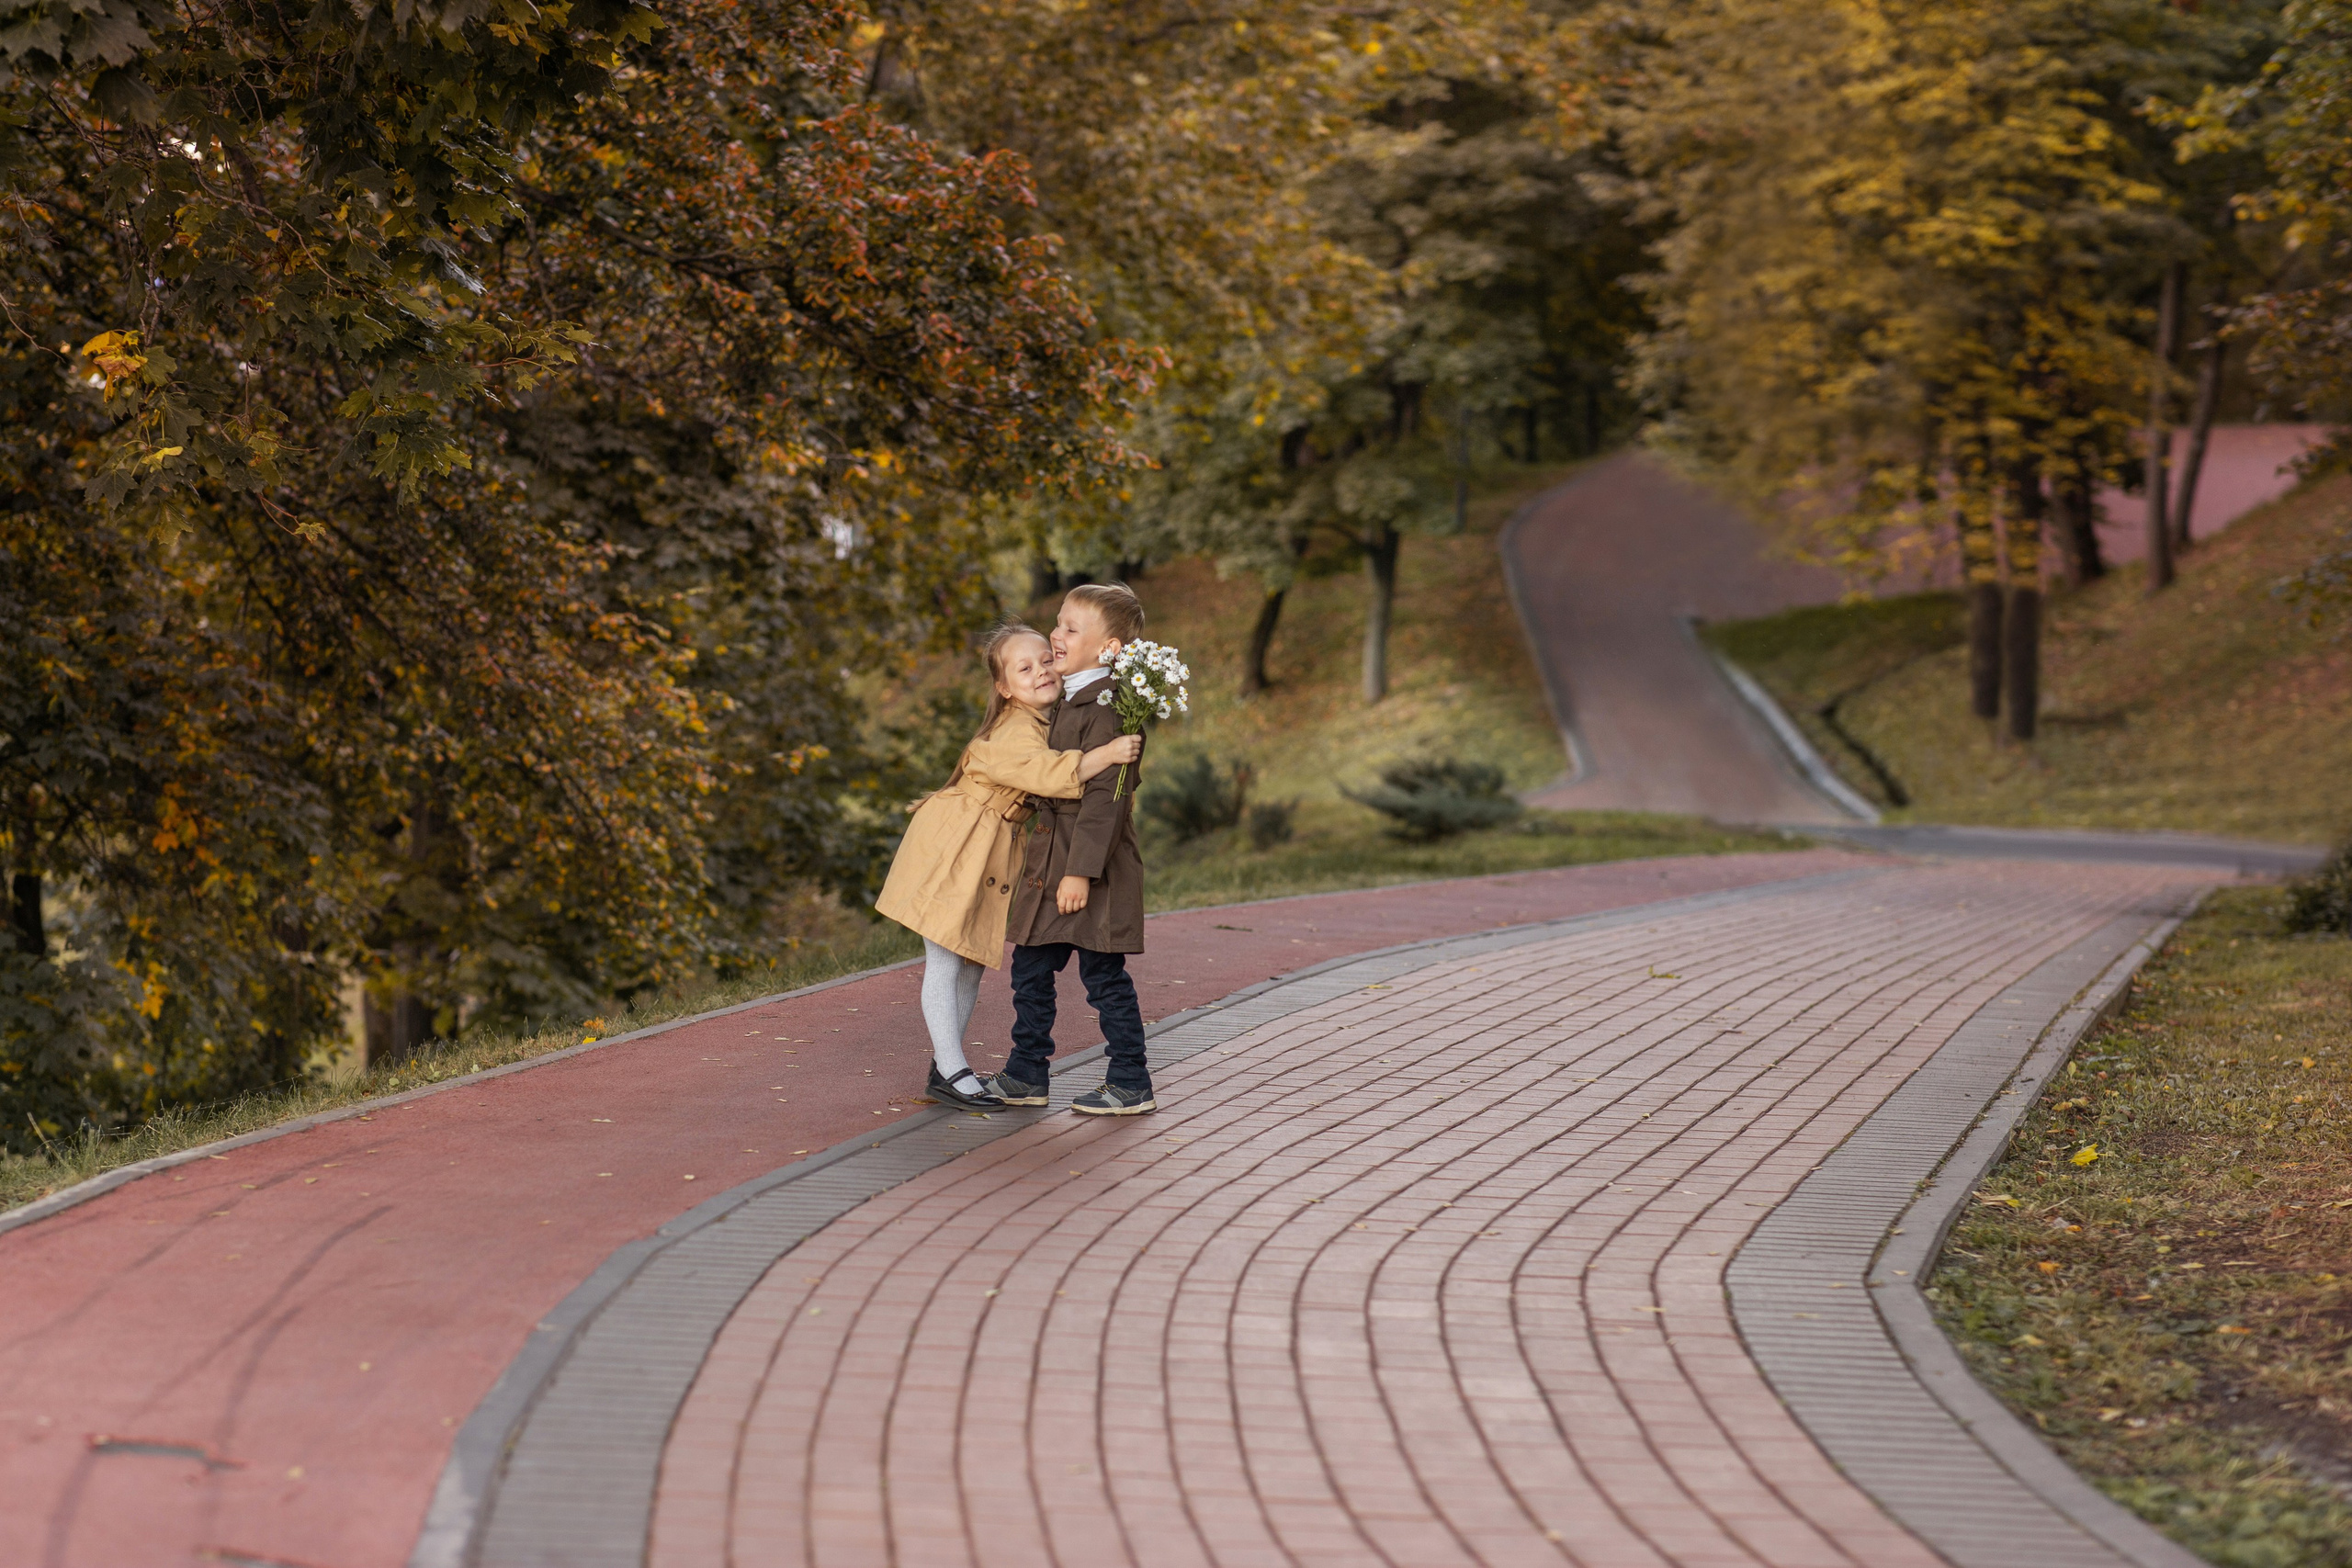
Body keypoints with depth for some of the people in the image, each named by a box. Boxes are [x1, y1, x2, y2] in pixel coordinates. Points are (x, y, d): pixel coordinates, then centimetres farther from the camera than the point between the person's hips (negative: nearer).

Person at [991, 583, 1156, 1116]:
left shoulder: (1107, 707, -16)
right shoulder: (1065, 701, 14)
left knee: (1104, 976, -1)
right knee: (1030, 970, 12)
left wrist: (1081, 870, -24)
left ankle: (1131, 1085, 9)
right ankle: (1027, 1076, 22)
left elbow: (1104, 795, -21)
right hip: (1050, 859, 9)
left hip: (1094, 864, -9)